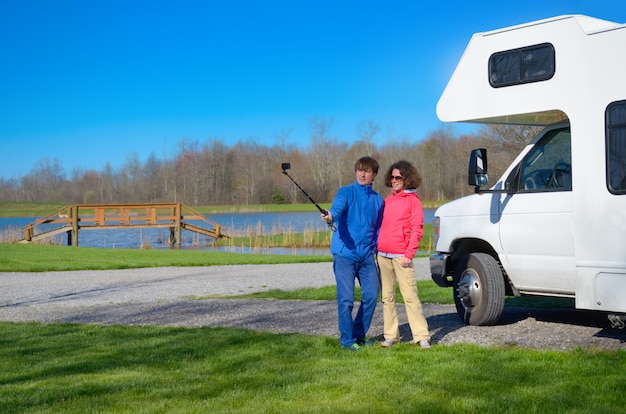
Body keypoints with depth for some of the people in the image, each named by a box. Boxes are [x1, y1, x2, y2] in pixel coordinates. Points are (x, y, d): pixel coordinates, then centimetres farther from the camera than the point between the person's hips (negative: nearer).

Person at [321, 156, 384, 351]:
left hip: (367, 255, 5)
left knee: (372, 294, 3)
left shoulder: (378, 200, 13)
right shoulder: (346, 192, -1)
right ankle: (347, 340, 8)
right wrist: (330, 217, -44)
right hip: (344, 253, -5)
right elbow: (337, 208, -22)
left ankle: (359, 334, 22)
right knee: (346, 298, -5)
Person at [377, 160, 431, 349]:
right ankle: (390, 335, 13)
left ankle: (422, 336, -5)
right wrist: (376, 248, 7)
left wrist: (409, 254, -13)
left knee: (410, 295, -8)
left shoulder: (413, 200, 0)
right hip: (382, 254, 6)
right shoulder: (387, 201, 16)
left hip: (401, 255, -5)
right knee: (387, 296, 7)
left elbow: (417, 229, -6)